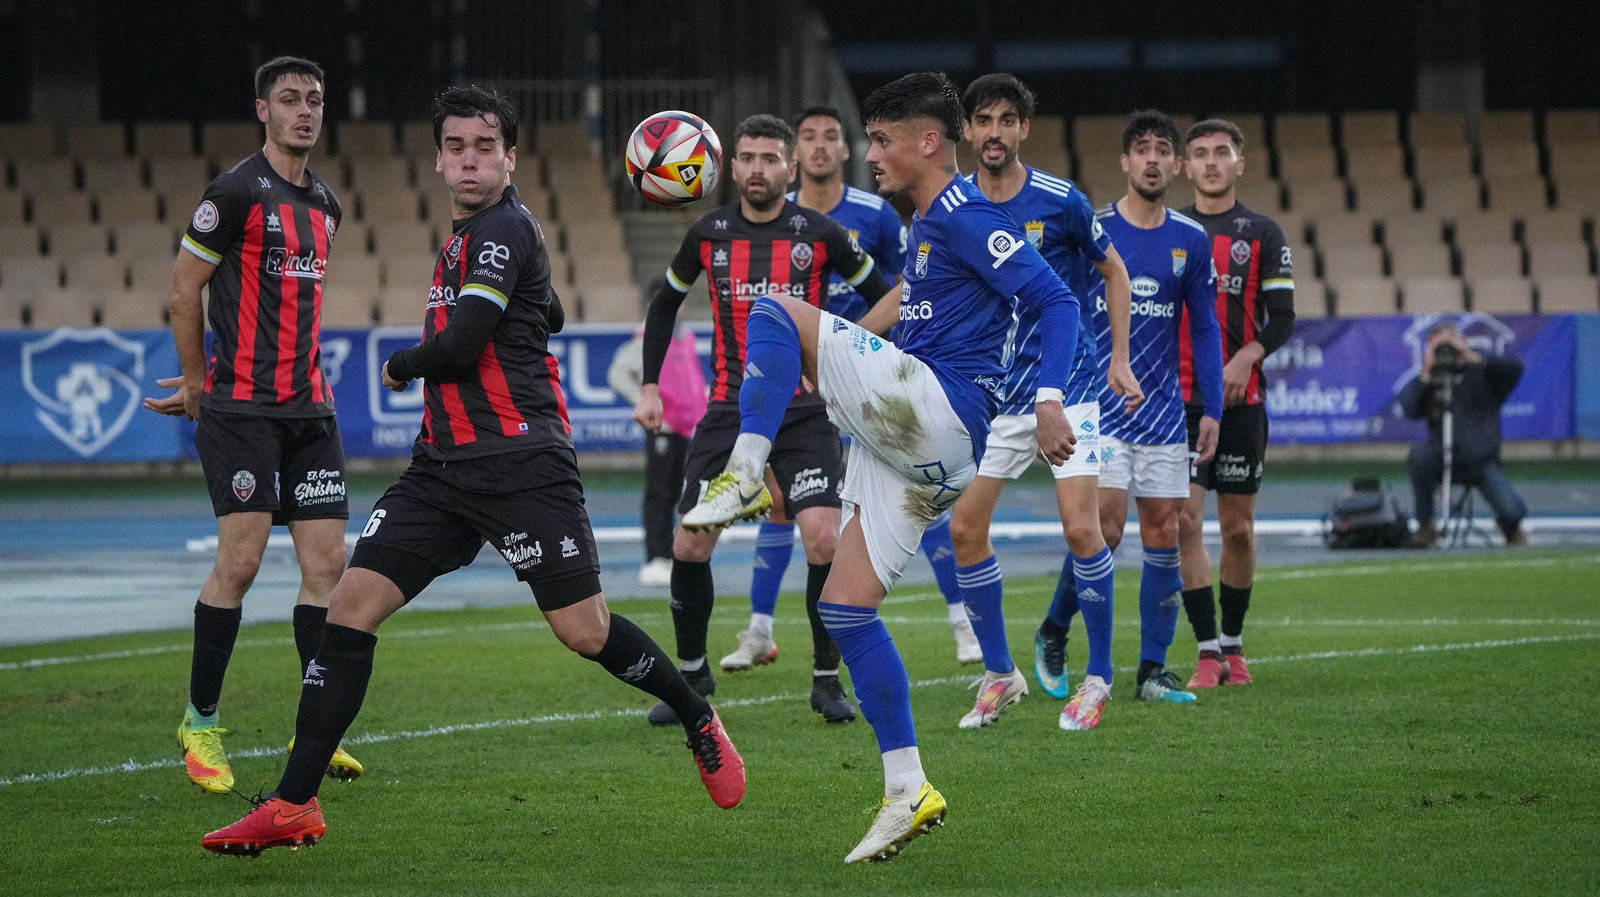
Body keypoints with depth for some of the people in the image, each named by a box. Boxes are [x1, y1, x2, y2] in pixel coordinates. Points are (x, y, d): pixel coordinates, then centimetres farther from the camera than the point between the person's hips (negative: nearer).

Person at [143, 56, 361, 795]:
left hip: (309, 407, 7)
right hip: (242, 406, -7)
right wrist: (198, 384, 3)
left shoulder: (324, 206, 15)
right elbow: (183, 290, -5)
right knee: (240, 561, -11)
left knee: (326, 562, 1)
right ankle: (200, 723, 2)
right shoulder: (237, 192, -8)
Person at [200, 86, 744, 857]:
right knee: (351, 605, -3)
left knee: (583, 631, -6)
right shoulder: (465, 236, 18)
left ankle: (700, 724, 22)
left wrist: (401, 367, 1)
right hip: (444, 466, 9)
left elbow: (460, 344, -19)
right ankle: (294, 806, -4)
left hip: (519, 464, -9)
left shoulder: (505, 228, -10)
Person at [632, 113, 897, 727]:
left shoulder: (819, 234, -4)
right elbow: (664, 304, 18)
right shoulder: (708, 234, 3)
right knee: (689, 547, -4)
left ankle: (826, 678, 0)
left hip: (805, 412, -2)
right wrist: (650, 387, 12)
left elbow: (883, 297, 6)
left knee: (824, 540, -17)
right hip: (730, 411, 2)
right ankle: (692, 676, 16)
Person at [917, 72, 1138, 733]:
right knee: (964, 527, -2)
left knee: (1080, 528, -14)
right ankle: (999, 674, 13)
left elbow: (1113, 271, 5)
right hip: (993, 393, 4)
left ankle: (1099, 677, 1)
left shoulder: (1059, 201, -9)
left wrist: (1120, 359, 1)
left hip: (1067, 386, -4)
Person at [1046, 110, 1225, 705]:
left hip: (1163, 410, 3)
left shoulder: (1191, 241, 6)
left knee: (1164, 534, 1)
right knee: (1104, 527, -14)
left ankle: (1153, 671, 8)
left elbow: (1205, 331, 11)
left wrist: (1211, 410, 5)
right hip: (1098, 405, -3)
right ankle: (1054, 631, 10)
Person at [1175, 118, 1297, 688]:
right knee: (1184, 518, -11)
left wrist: (1245, 356, -16)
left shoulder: (1262, 235, 5)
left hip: (1242, 398, 0)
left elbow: (1282, 319, 0)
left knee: (1238, 528, 4)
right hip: (1179, 399, 0)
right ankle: (1208, 653, -8)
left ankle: (1233, 643, 21)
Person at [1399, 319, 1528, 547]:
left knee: (1513, 512, -22)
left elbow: (1515, 368, -17)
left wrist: (1474, 358, -21)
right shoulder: (1429, 380, 5)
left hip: (1482, 461, -1)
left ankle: (1509, 527, 21)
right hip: (1444, 459, 1)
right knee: (1419, 455, -33)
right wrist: (1425, 375, -18)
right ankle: (1425, 526, -16)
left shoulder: (1481, 373, 2)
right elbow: (1409, 409, -10)